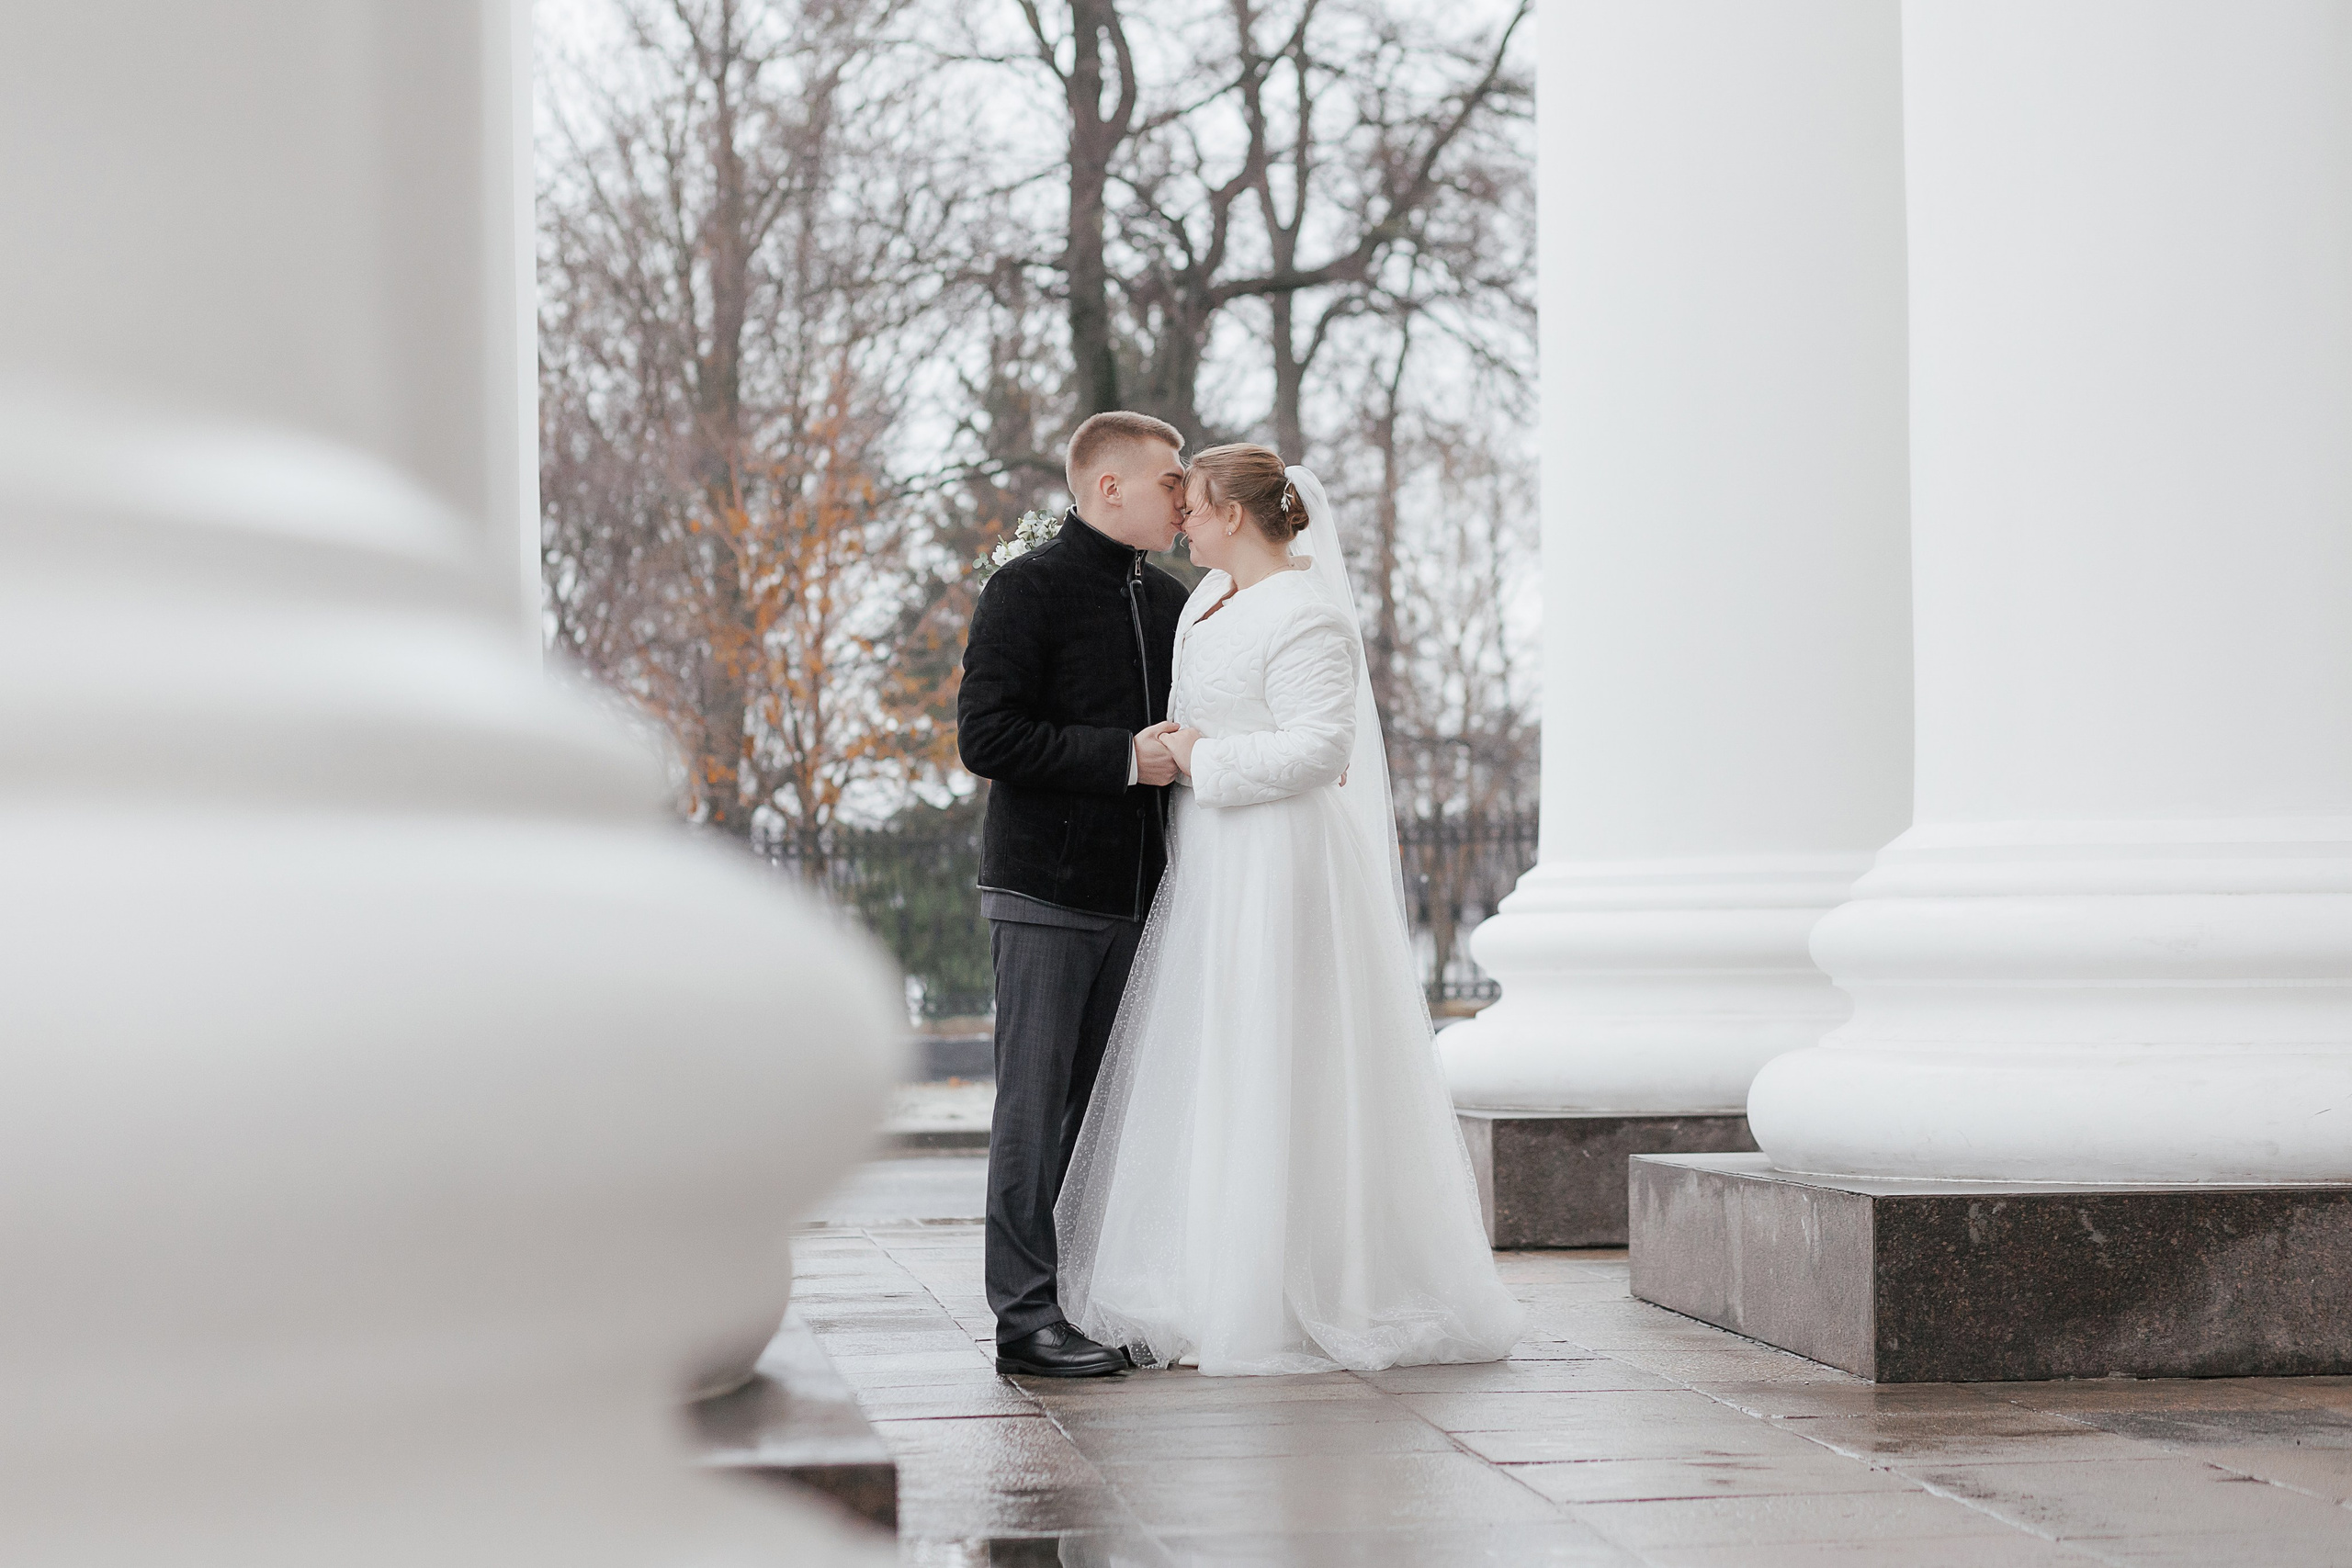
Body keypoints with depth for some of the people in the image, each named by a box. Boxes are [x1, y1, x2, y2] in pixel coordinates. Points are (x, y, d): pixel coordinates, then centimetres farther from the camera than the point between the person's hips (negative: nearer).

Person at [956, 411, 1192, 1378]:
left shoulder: (1170, 603, 16)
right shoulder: (1028, 590, -6)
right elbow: (987, 737, -15)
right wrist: (1124, 758, -18)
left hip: (1134, 893, 7)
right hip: (1045, 889, -7)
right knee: (1036, 1102, -5)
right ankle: (1027, 1316, -3)